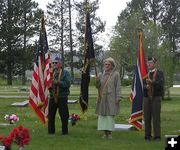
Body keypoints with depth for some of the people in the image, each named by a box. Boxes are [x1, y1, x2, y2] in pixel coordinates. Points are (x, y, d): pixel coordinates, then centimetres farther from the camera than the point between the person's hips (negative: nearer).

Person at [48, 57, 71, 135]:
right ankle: (51, 131, 18)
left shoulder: (65, 73, -1)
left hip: (62, 97, -4)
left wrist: (58, 82, -21)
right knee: (51, 115, 7)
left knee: (64, 115, 0)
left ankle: (65, 131, 12)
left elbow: (68, 84, -13)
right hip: (52, 97, 4)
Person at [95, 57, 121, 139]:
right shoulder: (101, 74, 12)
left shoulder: (116, 74, -1)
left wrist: (117, 98, -11)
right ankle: (105, 133, 8)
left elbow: (118, 87, -4)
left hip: (111, 98, -4)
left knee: (110, 114, -6)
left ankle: (110, 133, 0)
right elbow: (98, 86, 11)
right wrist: (97, 81, -10)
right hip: (102, 98, 4)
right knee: (102, 115, 2)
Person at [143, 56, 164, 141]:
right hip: (147, 98, 3)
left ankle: (157, 136, -1)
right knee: (147, 117, 2)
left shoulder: (160, 73, 3)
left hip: (156, 97, -3)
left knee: (156, 117, -6)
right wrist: (146, 87, -14)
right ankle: (147, 135, 10)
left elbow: (161, 84, -11)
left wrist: (152, 82, -27)